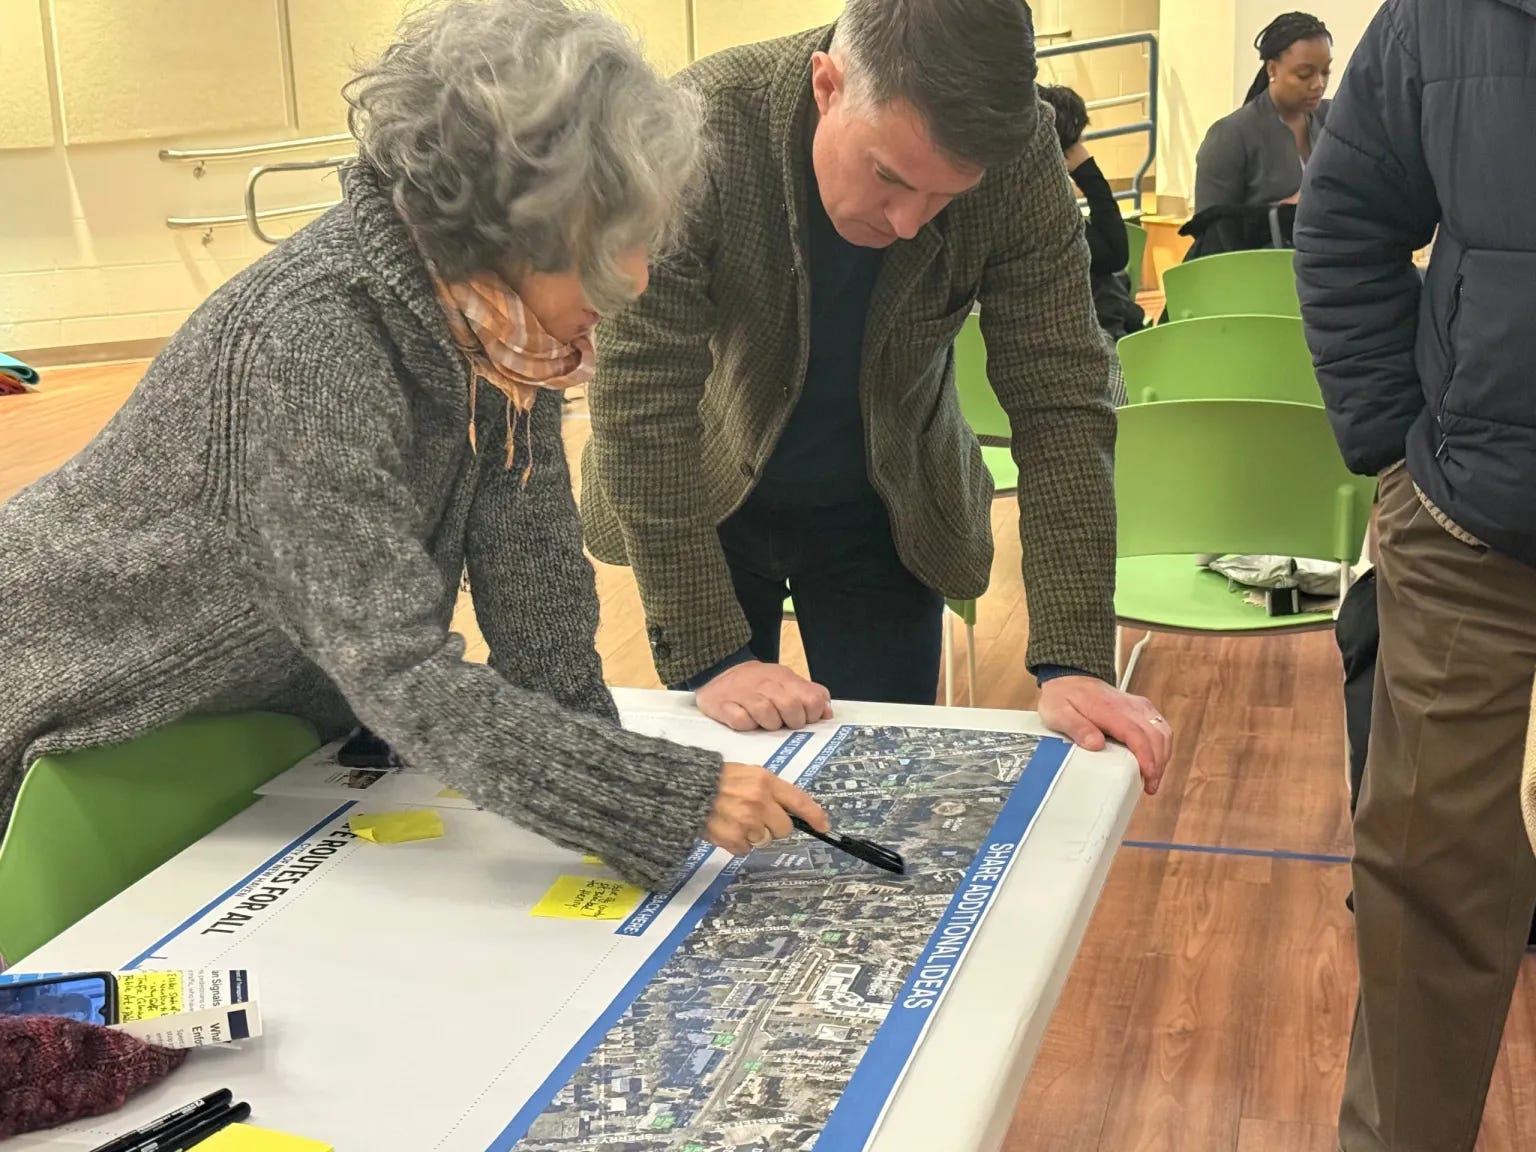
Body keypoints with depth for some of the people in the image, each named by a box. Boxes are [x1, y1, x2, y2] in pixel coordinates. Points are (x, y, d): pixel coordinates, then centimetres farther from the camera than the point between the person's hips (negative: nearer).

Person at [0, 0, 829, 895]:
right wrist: (675, 798, -41)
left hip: (270, 703, 7)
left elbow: (532, 575, -11)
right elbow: (403, 675, -39)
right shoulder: (307, 344, -37)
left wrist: (584, 759, -18)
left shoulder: (502, 314, -15)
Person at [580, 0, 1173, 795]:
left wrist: (1074, 662, -29)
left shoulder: (1021, 159, -24)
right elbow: (639, 403, -28)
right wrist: (710, 656, -30)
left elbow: (1060, 402, -21)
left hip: (890, 514, 1)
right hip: (709, 501, -1)